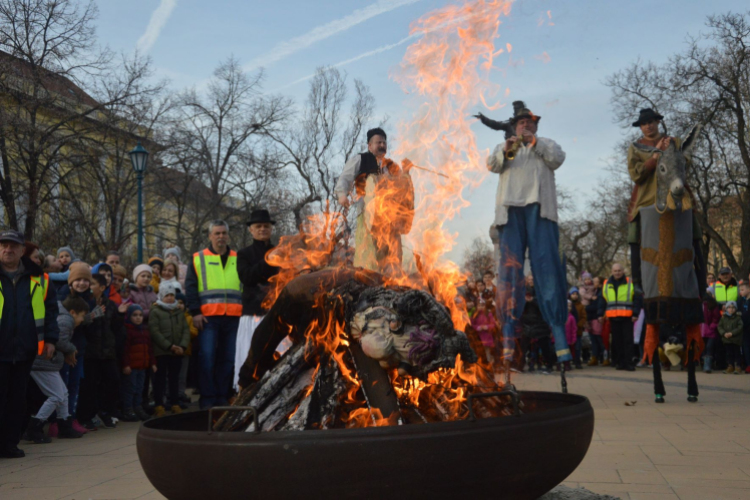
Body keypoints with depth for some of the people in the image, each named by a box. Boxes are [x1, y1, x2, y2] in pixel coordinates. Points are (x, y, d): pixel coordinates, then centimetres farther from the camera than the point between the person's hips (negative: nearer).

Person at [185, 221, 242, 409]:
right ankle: (207, 400, 1)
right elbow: (190, 287, 3)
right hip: (208, 317, -2)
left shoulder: (238, 259, 14)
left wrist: (245, 311, 6)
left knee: (228, 360, 6)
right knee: (207, 358, -7)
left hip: (233, 318, 2)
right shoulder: (199, 259, 8)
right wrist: (195, 312, -5)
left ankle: (222, 398, 15)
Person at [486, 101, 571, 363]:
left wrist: (534, 142, -4)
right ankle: (508, 336, -15)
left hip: (539, 208, 0)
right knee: (510, 266, -10)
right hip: (511, 208, 1)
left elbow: (557, 159, 6)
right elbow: (492, 165, 8)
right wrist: (505, 151, -12)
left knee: (547, 265, -12)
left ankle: (558, 330, -16)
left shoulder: (547, 145, 27)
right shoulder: (505, 147, 28)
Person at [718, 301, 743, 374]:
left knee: (736, 353, 3)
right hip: (726, 339, 3)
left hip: (736, 339, -3)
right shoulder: (723, 317, 5)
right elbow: (719, 326, 3)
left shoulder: (738, 318, -4)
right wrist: (724, 333, -13)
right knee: (729, 353, 10)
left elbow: (740, 327, -11)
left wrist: (732, 333, -20)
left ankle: (738, 367, 8)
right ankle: (730, 366, 17)